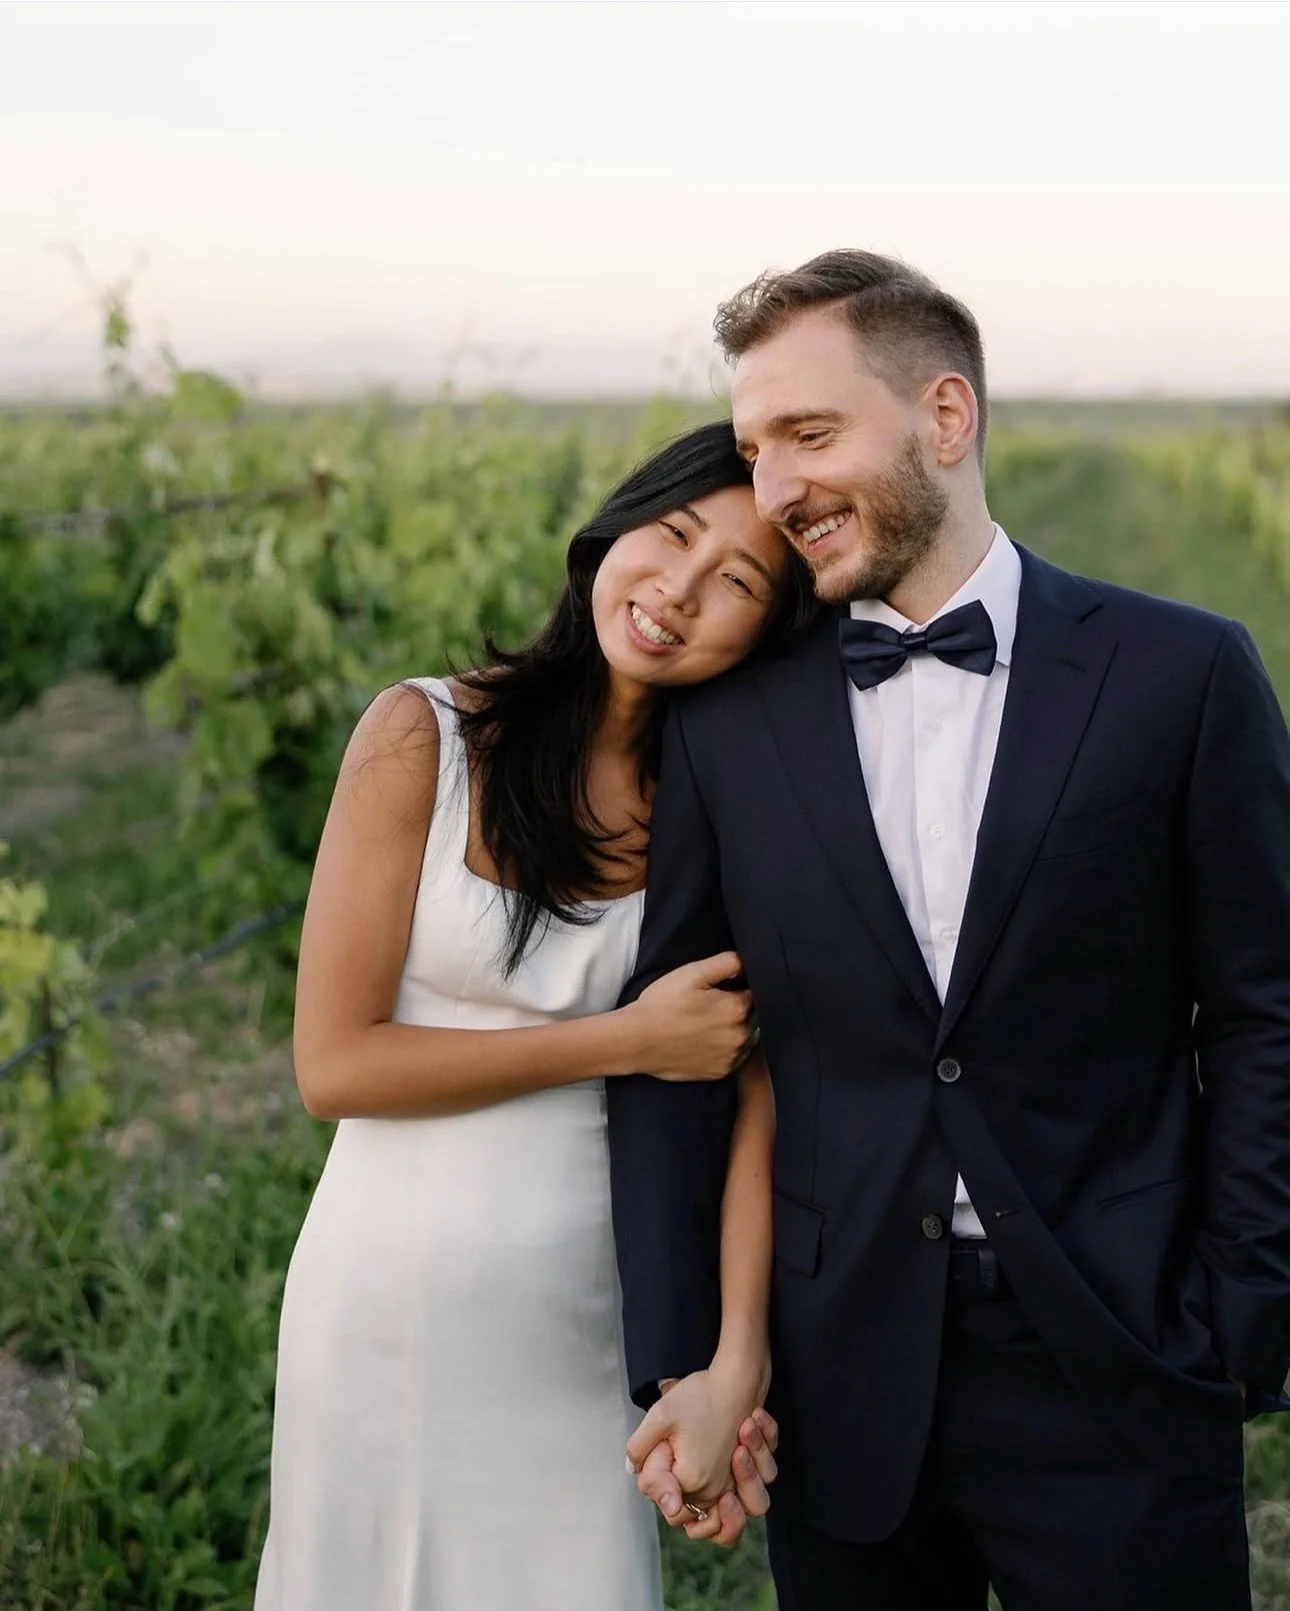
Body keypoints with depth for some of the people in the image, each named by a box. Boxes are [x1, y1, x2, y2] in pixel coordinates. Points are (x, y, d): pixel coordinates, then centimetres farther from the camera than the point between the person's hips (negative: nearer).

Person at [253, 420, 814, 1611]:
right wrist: (627, 1042, -15)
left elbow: (757, 1081, -8)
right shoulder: (422, 739, -12)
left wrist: (739, 1351, -18)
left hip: (594, 1312, 2)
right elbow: (334, 1061, -13)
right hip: (402, 1294, -2)